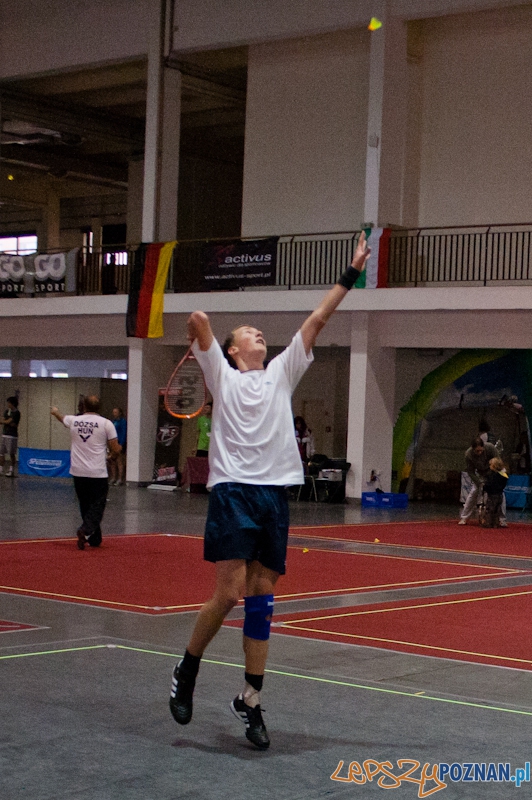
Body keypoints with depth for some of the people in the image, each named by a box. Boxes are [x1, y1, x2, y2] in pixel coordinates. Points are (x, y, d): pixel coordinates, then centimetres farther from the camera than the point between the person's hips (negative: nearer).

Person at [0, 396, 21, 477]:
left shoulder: (16, 413, -9)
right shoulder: (7, 411, 13)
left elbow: (8, 421, -13)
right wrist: (11, 424, -12)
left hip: (12, 436, -7)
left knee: (12, 454, -4)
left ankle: (11, 471, -1)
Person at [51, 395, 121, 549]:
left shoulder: (73, 421, 4)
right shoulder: (106, 423, -6)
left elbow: (62, 417, 30)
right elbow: (115, 450, -6)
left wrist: (55, 411, 53)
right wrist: (116, 452, 19)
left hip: (78, 473, 4)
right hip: (98, 473, -4)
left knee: (85, 506, 14)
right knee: (97, 506, 0)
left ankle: (95, 540, 17)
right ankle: (85, 530, -24)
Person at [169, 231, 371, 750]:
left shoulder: (281, 373, 19)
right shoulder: (223, 375, 9)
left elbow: (318, 319, 16)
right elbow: (198, 322, -5)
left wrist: (351, 273, 13)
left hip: (275, 494, 4)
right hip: (232, 490, -4)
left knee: (262, 597, 4)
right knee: (229, 592, -13)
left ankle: (250, 701, 10)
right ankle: (187, 671, 10)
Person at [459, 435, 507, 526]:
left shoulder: (491, 448, -31)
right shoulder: (469, 454, -26)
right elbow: (470, 471, -16)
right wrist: (481, 483, -24)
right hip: (480, 474, 1)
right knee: (473, 492, -11)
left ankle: (502, 520, -4)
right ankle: (463, 518, -3)